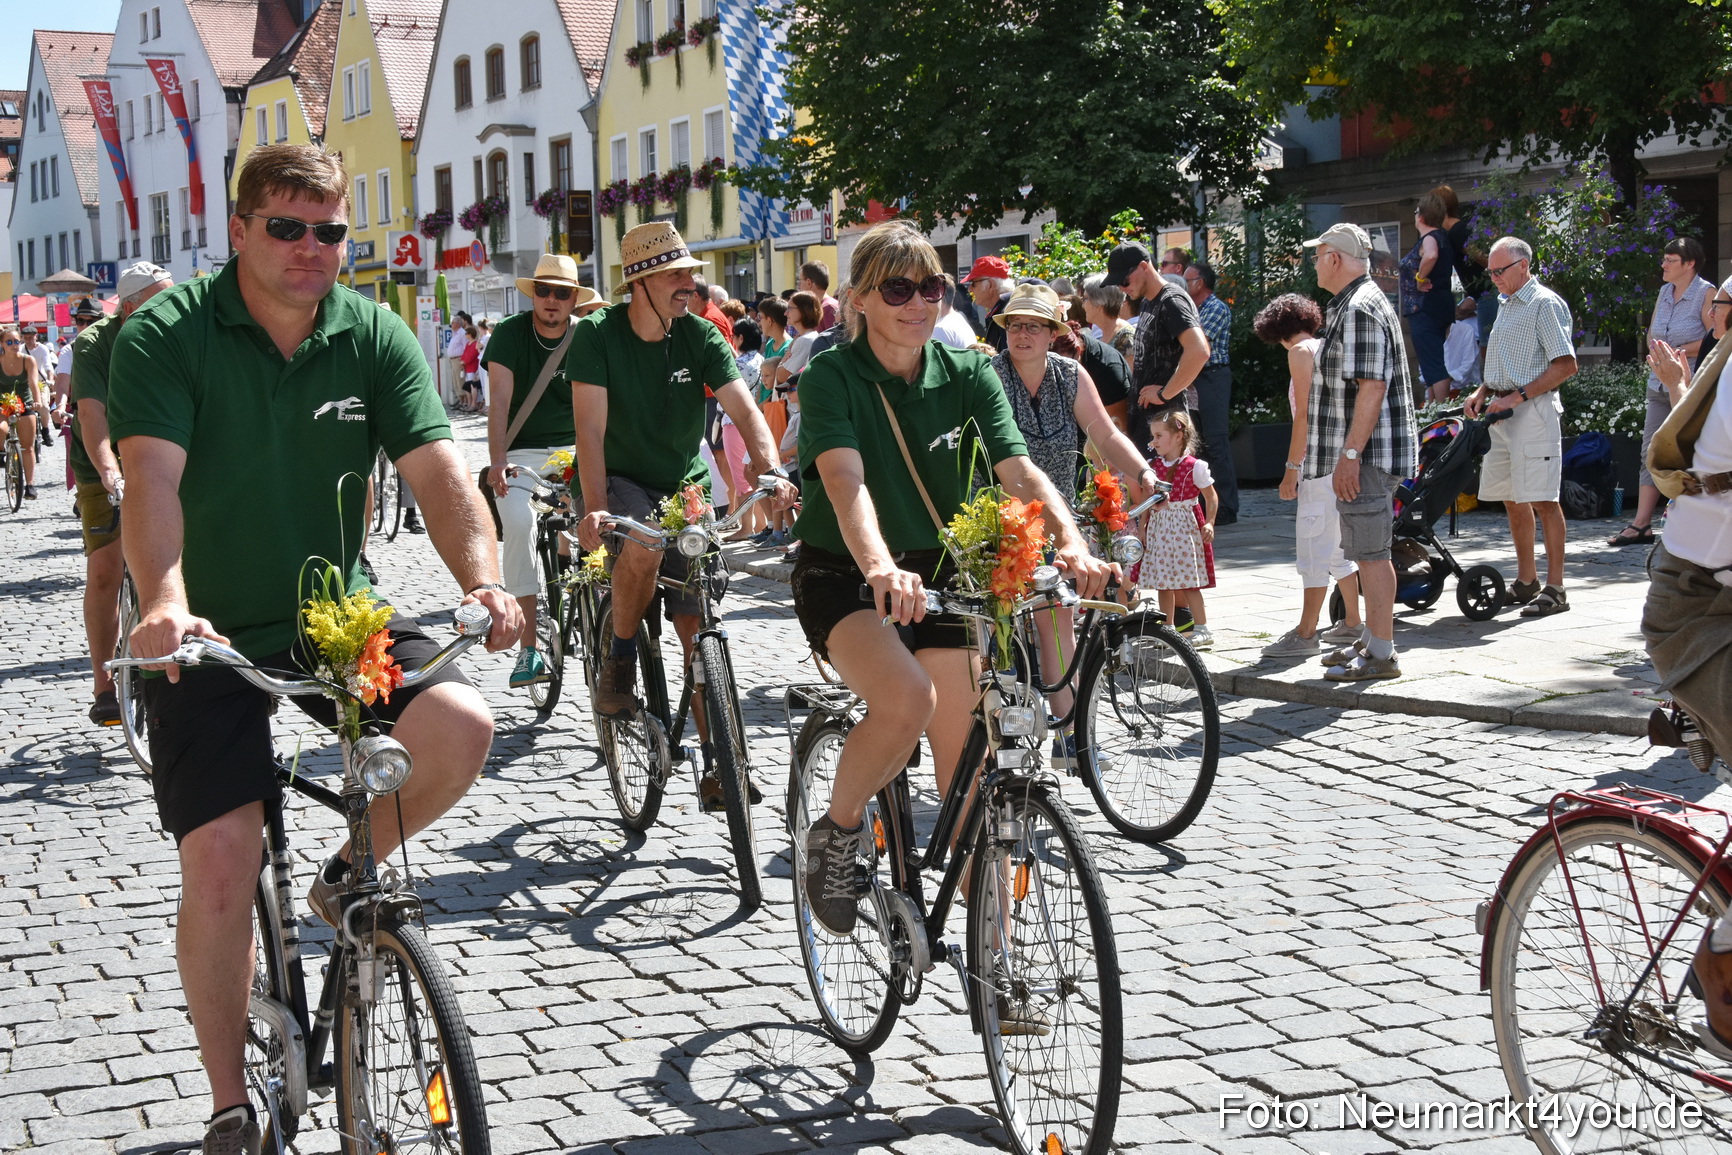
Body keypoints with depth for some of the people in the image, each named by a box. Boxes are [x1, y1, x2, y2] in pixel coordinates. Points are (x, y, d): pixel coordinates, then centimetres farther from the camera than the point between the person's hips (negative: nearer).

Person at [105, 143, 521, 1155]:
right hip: (212, 636, -2)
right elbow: (152, 476, -24)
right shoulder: (167, 336, -10)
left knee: (461, 723, -24)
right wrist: (165, 604, -42)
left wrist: (484, 583, -32)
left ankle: (353, 875, 8)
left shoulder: (375, 338, -2)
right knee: (221, 867, -11)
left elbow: (440, 467, -13)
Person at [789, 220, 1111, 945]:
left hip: (936, 576, 4)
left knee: (967, 770, 0)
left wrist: (1071, 542, -35)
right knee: (907, 698, -33)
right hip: (842, 578, -4)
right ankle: (835, 832, -4)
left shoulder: (967, 375, -2)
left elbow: (1019, 470, -15)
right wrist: (879, 568, -51)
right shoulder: (831, 376, -14)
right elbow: (846, 481, -31)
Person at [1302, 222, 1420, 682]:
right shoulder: (1352, 305, 19)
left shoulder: (1360, 309, -16)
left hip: (1364, 454, -11)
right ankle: (1372, 640, 26)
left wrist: (1350, 454, -25)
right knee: (1368, 552, 17)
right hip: (1362, 455, 11)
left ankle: (1382, 655, -4)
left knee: (1371, 553, -7)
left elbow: (1372, 387, -23)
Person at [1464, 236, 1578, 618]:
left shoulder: (1545, 304, -9)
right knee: (1512, 499, 11)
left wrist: (1518, 397, -18)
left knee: (1542, 499, -8)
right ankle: (1526, 582, 20)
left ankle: (1555, 589, -6)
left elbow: (1566, 366, -15)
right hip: (1501, 411, 9)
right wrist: (1482, 393, 11)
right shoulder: (1505, 304, 19)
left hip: (1533, 411, -9)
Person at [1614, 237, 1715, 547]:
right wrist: (1656, 348, -1)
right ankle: (1642, 524, 3)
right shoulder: (1665, 292, 13)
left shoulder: (1706, 293, -9)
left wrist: (1678, 351, -14)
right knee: (1650, 452, 3)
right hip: (1660, 383, 7)